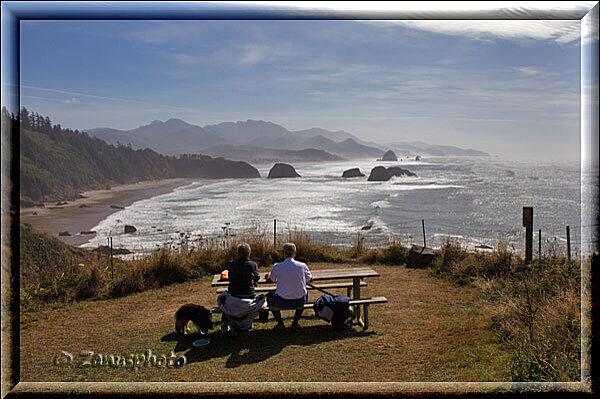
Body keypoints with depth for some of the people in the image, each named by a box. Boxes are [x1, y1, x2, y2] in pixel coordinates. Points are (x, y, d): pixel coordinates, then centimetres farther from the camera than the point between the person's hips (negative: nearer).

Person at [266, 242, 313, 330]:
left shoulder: (277, 266, -10)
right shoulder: (302, 266, -8)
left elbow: (270, 280, 9)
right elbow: (310, 279, 11)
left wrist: (268, 275, 33)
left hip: (282, 302, -1)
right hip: (299, 302, 1)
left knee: (271, 295, 30)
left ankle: (280, 323, 24)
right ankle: (295, 322, 29)